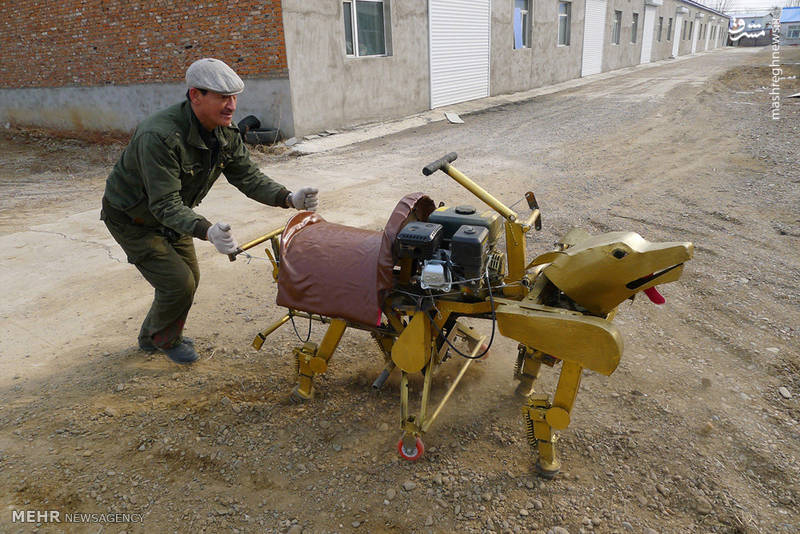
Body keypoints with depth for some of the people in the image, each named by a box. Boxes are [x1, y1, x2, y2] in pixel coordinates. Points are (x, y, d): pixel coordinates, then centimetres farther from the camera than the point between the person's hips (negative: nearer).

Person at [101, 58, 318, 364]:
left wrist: (289, 198, -29)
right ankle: (165, 340, 21)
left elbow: (248, 176, -12)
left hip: (170, 213, 8)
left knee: (190, 278, 13)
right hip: (132, 220, -8)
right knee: (178, 283, -11)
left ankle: (150, 337, 38)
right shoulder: (160, 136, -37)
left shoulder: (225, 134, -12)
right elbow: (165, 204, -40)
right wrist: (207, 231, -57)